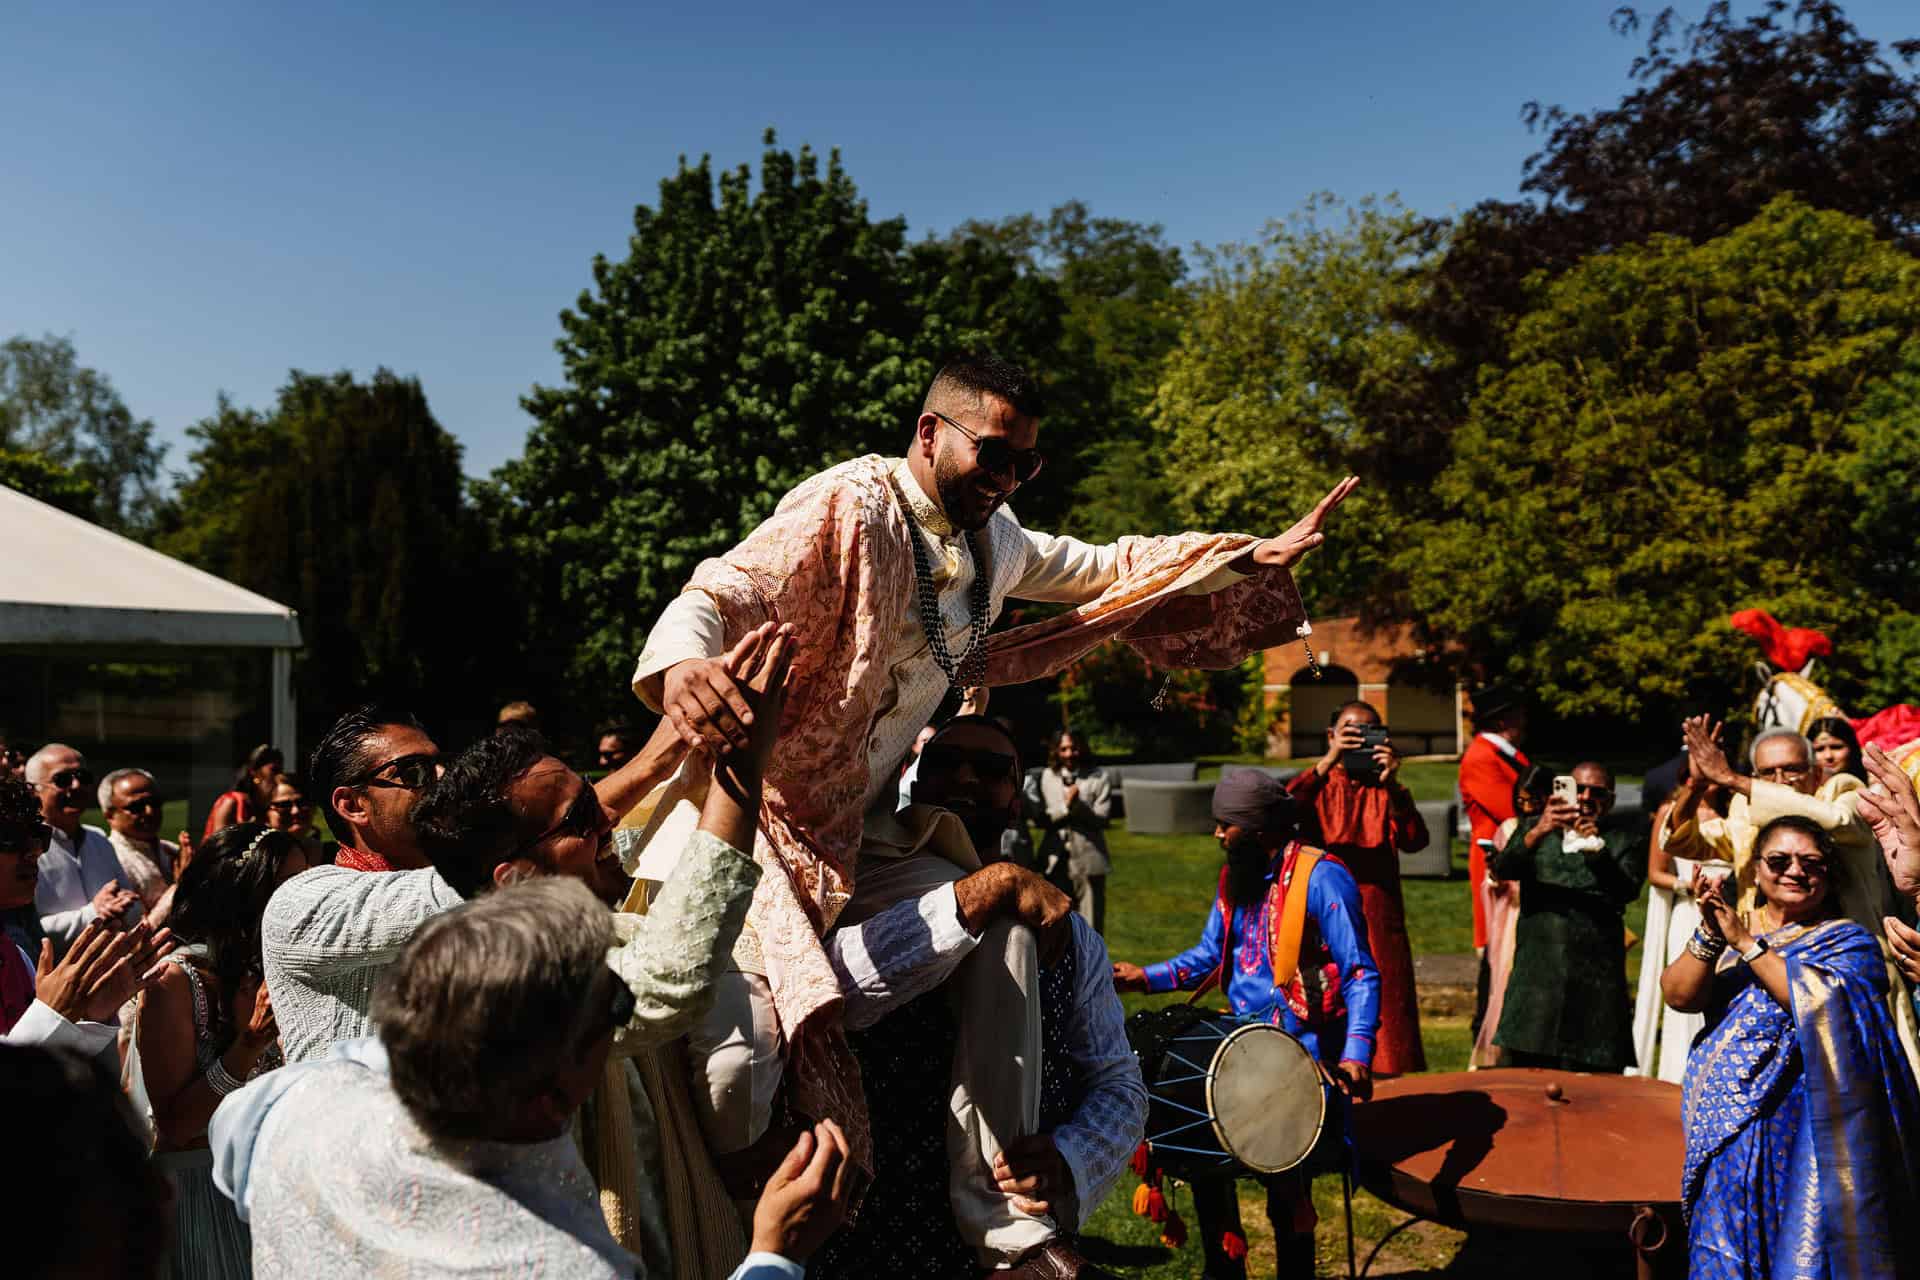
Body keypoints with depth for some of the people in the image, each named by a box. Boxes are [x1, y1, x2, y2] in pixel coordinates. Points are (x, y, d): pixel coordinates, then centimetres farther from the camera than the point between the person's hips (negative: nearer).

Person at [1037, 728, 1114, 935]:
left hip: (1088, 859, -2)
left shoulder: (1099, 777, -2)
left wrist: (1078, 805, -20)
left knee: (1090, 924, 2)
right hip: (1056, 859, 2)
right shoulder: (1047, 776, 5)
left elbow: (1101, 819, -7)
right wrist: (1066, 806, -15)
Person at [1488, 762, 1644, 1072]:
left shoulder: (1628, 840, 9)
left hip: (1596, 980, -1)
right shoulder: (1534, 829, 13)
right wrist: (1537, 833, -23)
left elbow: (1627, 891, -9)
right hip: (1536, 974, 1)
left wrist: (1597, 849, -26)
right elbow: (1503, 870, -6)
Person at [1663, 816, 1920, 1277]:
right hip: (1729, 1130, 3)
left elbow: (1823, 1006, -17)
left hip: (1806, 1132, -3)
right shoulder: (1727, 928, 11)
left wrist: (1747, 942, -15)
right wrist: (1710, 933, -18)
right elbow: (1679, 996, -4)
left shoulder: (1848, 941, 3)